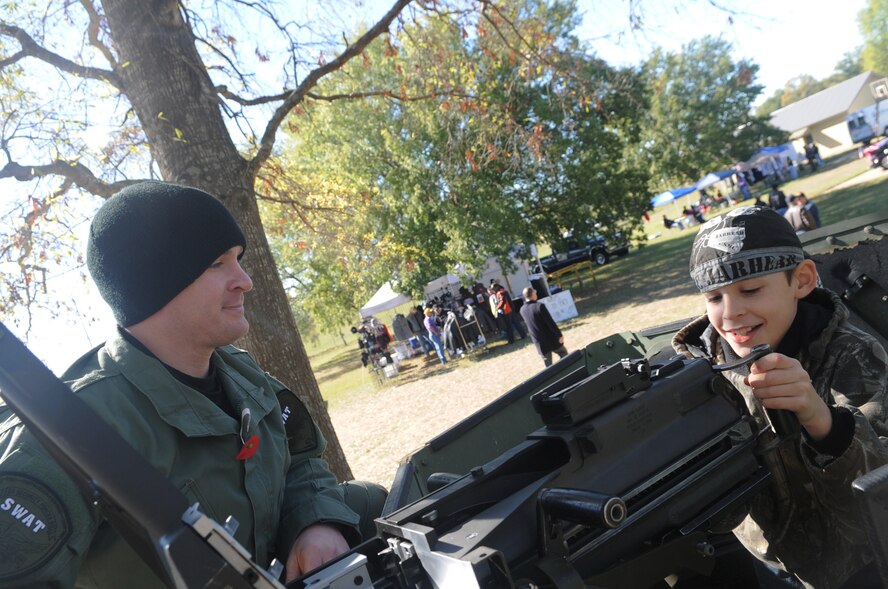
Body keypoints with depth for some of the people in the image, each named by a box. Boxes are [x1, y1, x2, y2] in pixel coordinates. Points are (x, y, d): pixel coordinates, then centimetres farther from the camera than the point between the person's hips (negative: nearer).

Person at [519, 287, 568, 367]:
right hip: (551, 338, -5)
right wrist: (559, 335, -11)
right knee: (563, 353, 15)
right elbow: (550, 322, -17)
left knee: (547, 363, 13)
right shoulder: (539, 306, -20)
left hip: (539, 342, 5)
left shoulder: (522, 310, -2)